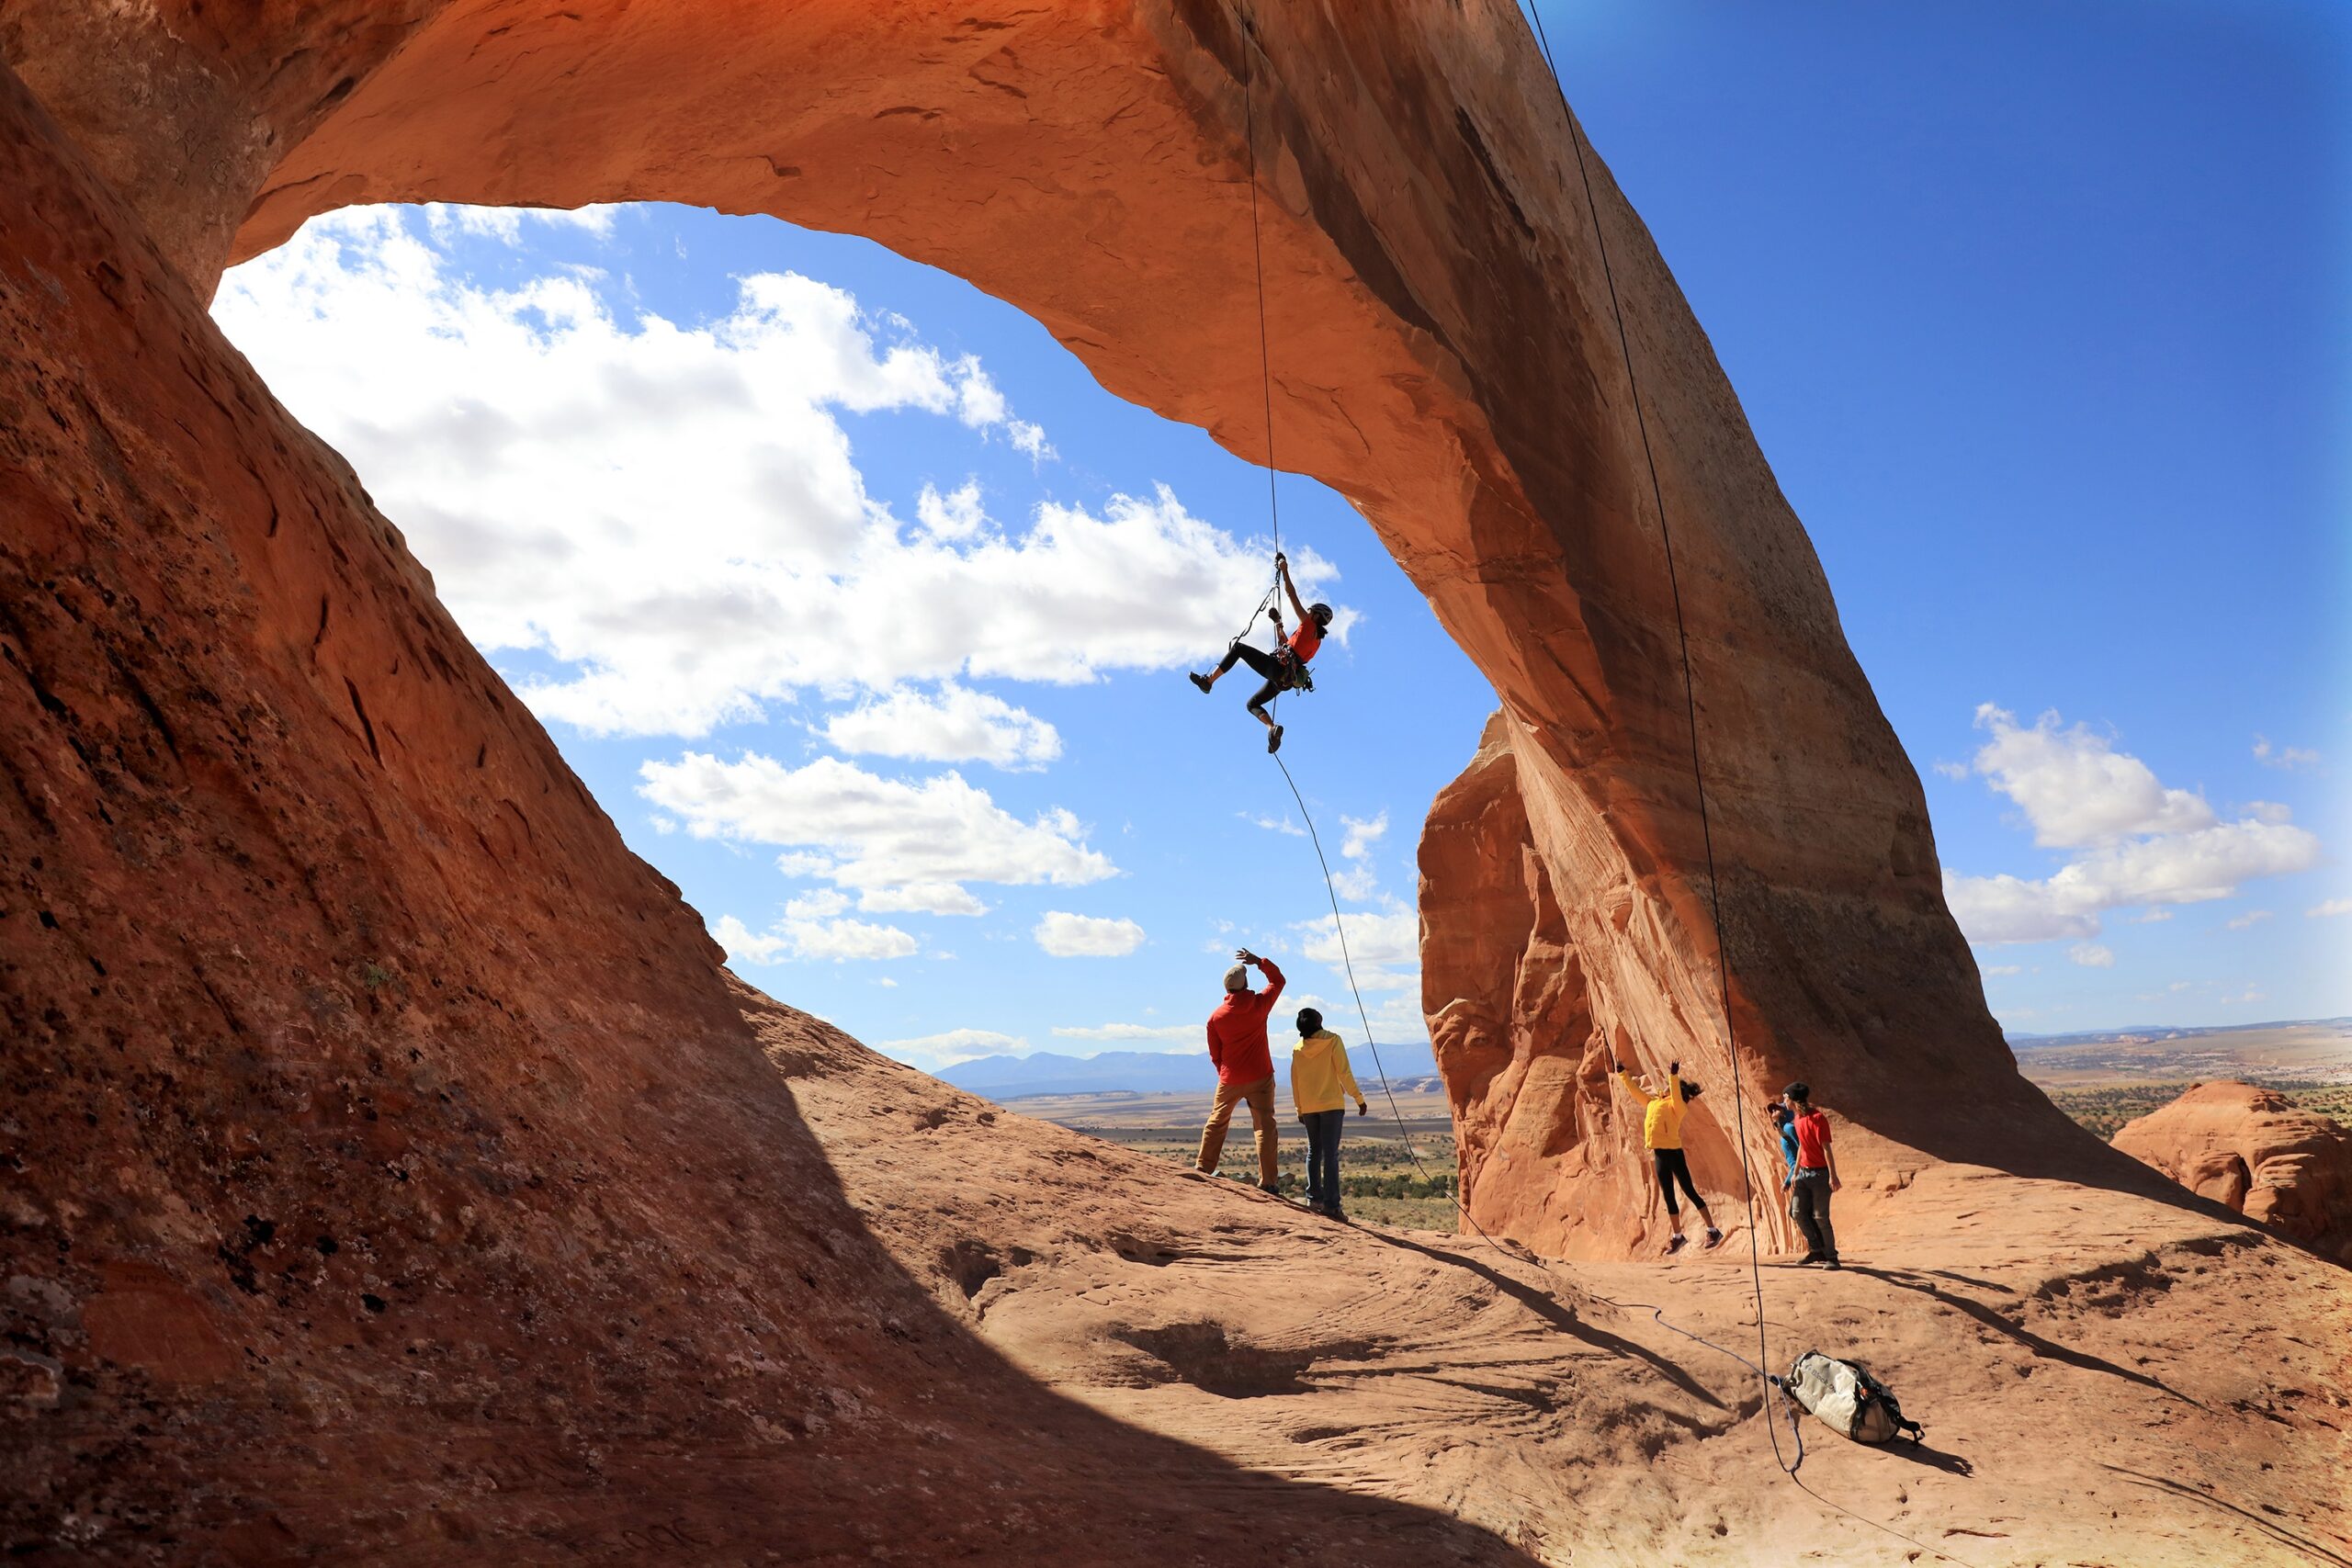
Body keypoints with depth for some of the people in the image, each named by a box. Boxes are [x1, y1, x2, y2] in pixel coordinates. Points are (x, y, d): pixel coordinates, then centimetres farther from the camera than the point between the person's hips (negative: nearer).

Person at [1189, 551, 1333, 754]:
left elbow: (1291, 593, -1)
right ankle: (1273, 728, -5)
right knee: (1252, 704, 20)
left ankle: (1208, 681, -8)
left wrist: (1285, 571, 5)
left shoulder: (1309, 625, 1)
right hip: (1284, 680, 9)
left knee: (1239, 648, -2)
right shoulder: (1316, 640, 25)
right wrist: (1278, 625, 38)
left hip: (1275, 667, -9)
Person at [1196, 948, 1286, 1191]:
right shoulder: (1259, 1004, -8)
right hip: (1260, 1078, -2)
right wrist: (1258, 961, 12)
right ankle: (1267, 1181, -4)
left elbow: (1214, 1055, 6)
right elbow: (1278, 980, 10)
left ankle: (1203, 1169, 21)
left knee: (1216, 1123, 17)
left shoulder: (1216, 1017, -3)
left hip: (1229, 1080, 2)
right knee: (1265, 1126, 0)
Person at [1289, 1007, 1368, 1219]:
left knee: (1313, 1151, 16)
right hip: (1332, 1104, -4)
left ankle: (1314, 1197, 12)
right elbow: (1344, 1073, -11)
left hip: (1308, 1108, 4)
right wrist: (1358, 1098, -4)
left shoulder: (1297, 1049, 3)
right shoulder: (1332, 1041, -8)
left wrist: (1299, 1110, 18)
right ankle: (1331, 1204, -10)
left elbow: (1295, 1082, 8)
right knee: (1330, 1154, -5)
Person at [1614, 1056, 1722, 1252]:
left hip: (1673, 1153, -7)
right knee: (1668, 1196, 11)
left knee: (1689, 1191, -2)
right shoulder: (1654, 1102, 16)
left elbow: (1676, 1094, -26)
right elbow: (1635, 1090, 24)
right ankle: (1678, 1236, 19)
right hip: (1660, 1155, 7)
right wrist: (1622, 1073, 25)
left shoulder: (1676, 1106, -5)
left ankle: (1713, 1231, 7)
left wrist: (1674, 1076, -39)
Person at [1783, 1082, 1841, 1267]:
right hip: (1804, 1173, 8)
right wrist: (1795, 1173, 17)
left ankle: (1831, 1257, 8)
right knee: (1797, 1212, 4)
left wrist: (1833, 1175, -21)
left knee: (1820, 1217, -5)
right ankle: (1817, 1250, 17)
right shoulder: (1797, 1118, 9)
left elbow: (1827, 1147, -18)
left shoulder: (1817, 1118, -17)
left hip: (1820, 1173, -8)